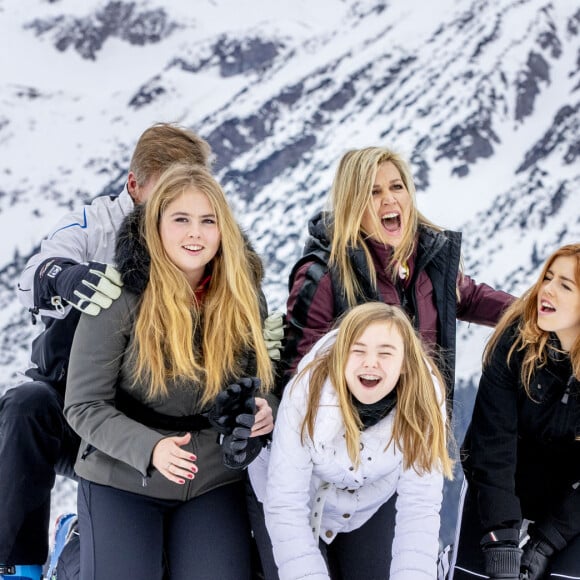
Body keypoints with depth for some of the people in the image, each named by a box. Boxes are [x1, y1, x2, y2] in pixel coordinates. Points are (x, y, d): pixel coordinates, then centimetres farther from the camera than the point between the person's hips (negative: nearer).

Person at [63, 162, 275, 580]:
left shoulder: (244, 296, -2)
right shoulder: (121, 298, -14)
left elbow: (260, 379, 11)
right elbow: (84, 407, -13)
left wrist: (263, 407, -12)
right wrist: (150, 448, -27)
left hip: (215, 481, 3)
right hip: (123, 479, -3)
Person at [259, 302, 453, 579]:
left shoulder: (424, 400, -27)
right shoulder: (307, 393, -33)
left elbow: (420, 505, -26)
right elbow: (285, 506, -33)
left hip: (370, 512, 2)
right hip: (307, 510, -2)